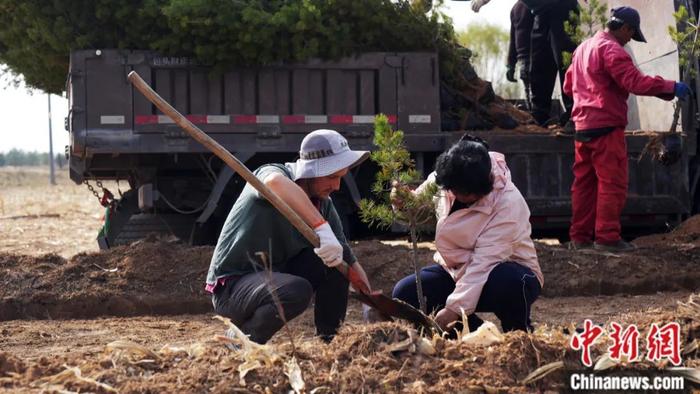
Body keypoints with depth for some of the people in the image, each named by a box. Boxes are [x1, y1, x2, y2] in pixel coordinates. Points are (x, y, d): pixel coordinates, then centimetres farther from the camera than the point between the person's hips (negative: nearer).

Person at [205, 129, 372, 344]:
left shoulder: (324, 204, 2)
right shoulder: (271, 172, -18)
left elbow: (350, 261, 6)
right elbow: (275, 183, -46)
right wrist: (322, 228, -50)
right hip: (231, 286, -7)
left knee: (336, 259, -6)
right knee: (298, 291, -33)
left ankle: (329, 340, 2)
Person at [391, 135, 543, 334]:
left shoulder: (508, 203, -27)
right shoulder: (442, 180, -9)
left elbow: (484, 261, -32)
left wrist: (455, 308, -37)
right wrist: (404, 203, -21)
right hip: (455, 269, 6)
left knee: (506, 282, -41)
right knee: (405, 294, -17)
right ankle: (476, 332, -1)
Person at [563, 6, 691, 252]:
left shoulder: (583, 48, 17)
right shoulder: (611, 49, -12)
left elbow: (568, 85, 25)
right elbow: (635, 82, -22)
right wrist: (671, 87, -19)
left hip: (582, 126, 9)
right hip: (607, 126, -9)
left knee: (584, 182, 10)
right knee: (613, 183, -6)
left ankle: (580, 237, 10)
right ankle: (607, 237, -9)